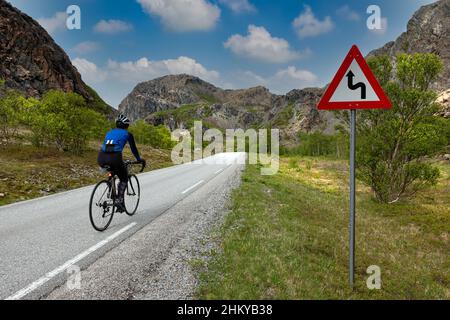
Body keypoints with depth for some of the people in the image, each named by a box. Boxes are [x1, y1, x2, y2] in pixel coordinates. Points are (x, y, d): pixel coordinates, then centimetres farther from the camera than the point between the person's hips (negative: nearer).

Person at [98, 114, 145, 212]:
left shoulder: (109, 132, 28)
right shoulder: (127, 134, 16)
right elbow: (133, 149, 23)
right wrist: (139, 160, 40)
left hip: (101, 158, 5)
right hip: (114, 158, -5)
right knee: (124, 179, 19)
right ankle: (119, 200, 0)